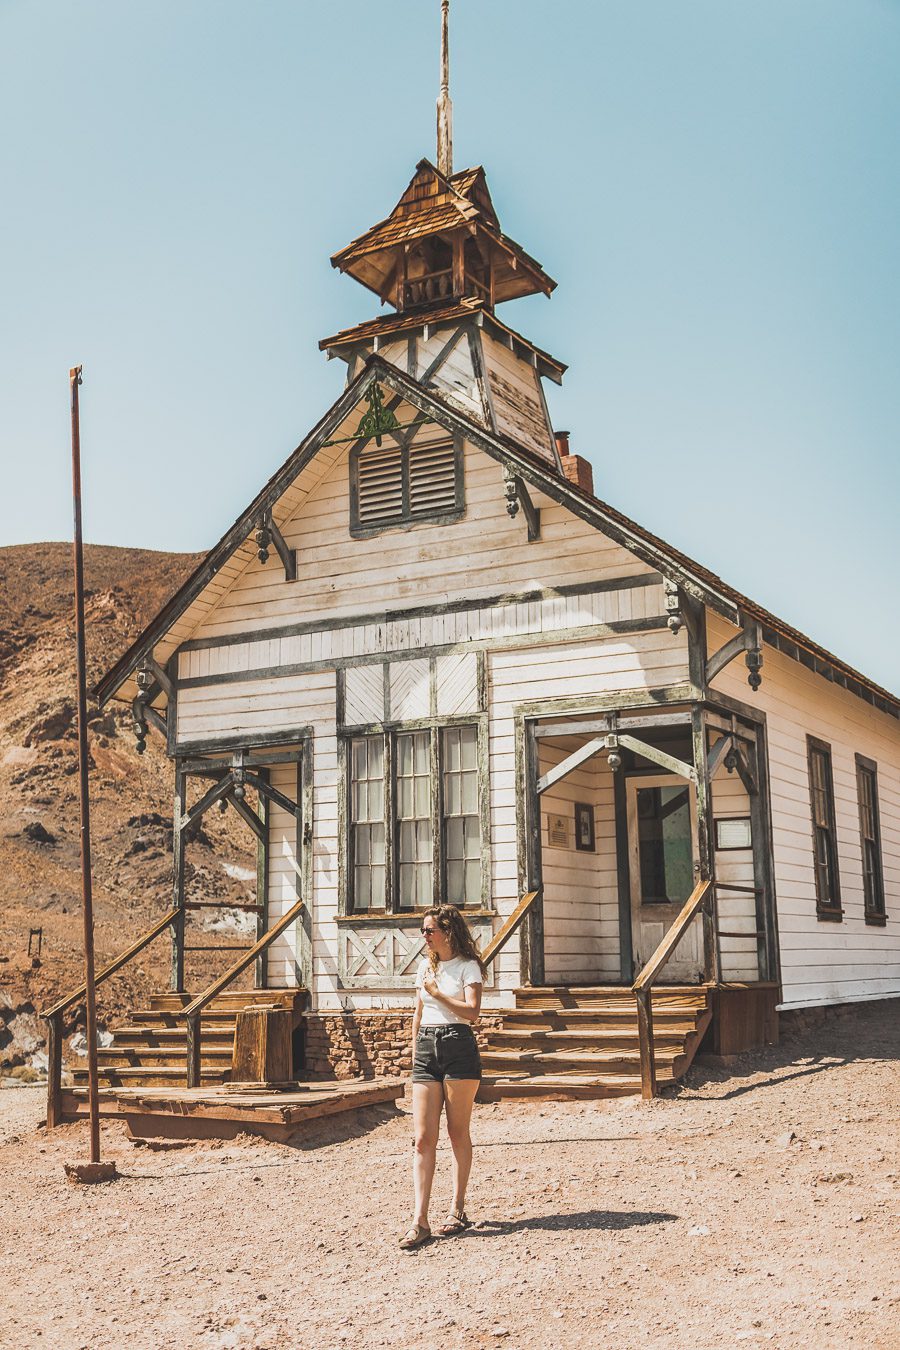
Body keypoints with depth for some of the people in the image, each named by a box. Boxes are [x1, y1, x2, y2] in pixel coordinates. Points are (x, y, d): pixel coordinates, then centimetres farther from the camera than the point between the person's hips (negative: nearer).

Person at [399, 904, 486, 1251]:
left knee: (458, 1133, 4)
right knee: (423, 1139, -4)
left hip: (458, 1046, -5)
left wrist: (437, 993, -8)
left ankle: (457, 1210, 15)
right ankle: (420, 1222, -9)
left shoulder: (467, 966, -2)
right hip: (426, 1049, 5)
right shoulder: (426, 967, 17)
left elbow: (472, 1011, -13)